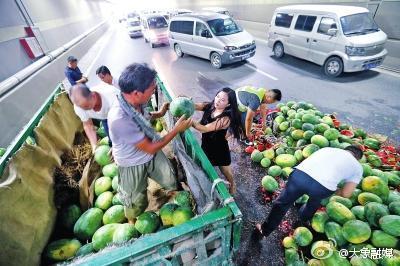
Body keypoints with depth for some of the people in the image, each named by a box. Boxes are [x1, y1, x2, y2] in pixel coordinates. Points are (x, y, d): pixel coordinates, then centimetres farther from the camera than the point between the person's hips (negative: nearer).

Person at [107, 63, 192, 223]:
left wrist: (159, 114, -5)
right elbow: (151, 148, -30)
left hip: (152, 153, 6)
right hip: (133, 164, -5)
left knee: (170, 179, 25)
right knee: (136, 200, 20)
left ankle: (172, 192, 61)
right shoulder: (119, 119, -40)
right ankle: (132, 222, 54)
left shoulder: (136, 101, -18)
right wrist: (177, 129, -25)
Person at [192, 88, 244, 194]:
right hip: (206, 145, 5)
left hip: (220, 149, -5)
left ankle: (232, 186, 54)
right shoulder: (210, 106, -11)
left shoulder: (225, 119, -30)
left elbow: (204, 128, -36)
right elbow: (195, 106, -24)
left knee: (226, 172, 21)